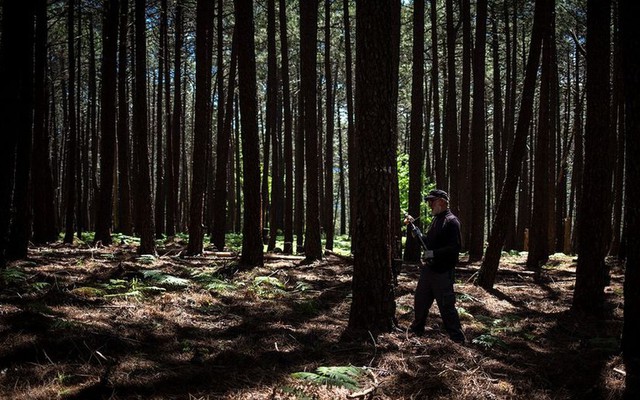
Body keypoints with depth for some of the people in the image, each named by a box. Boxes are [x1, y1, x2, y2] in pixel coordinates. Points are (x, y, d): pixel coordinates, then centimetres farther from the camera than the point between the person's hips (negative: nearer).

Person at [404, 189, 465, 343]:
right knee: (420, 301, 19)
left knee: (446, 306, -4)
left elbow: (454, 248, -22)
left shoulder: (451, 221, -14)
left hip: (442, 272, -9)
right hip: (428, 268, 9)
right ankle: (417, 329, 36)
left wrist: (433, 253, -24)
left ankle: (457, 338, 6)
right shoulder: (436, 219, 15)